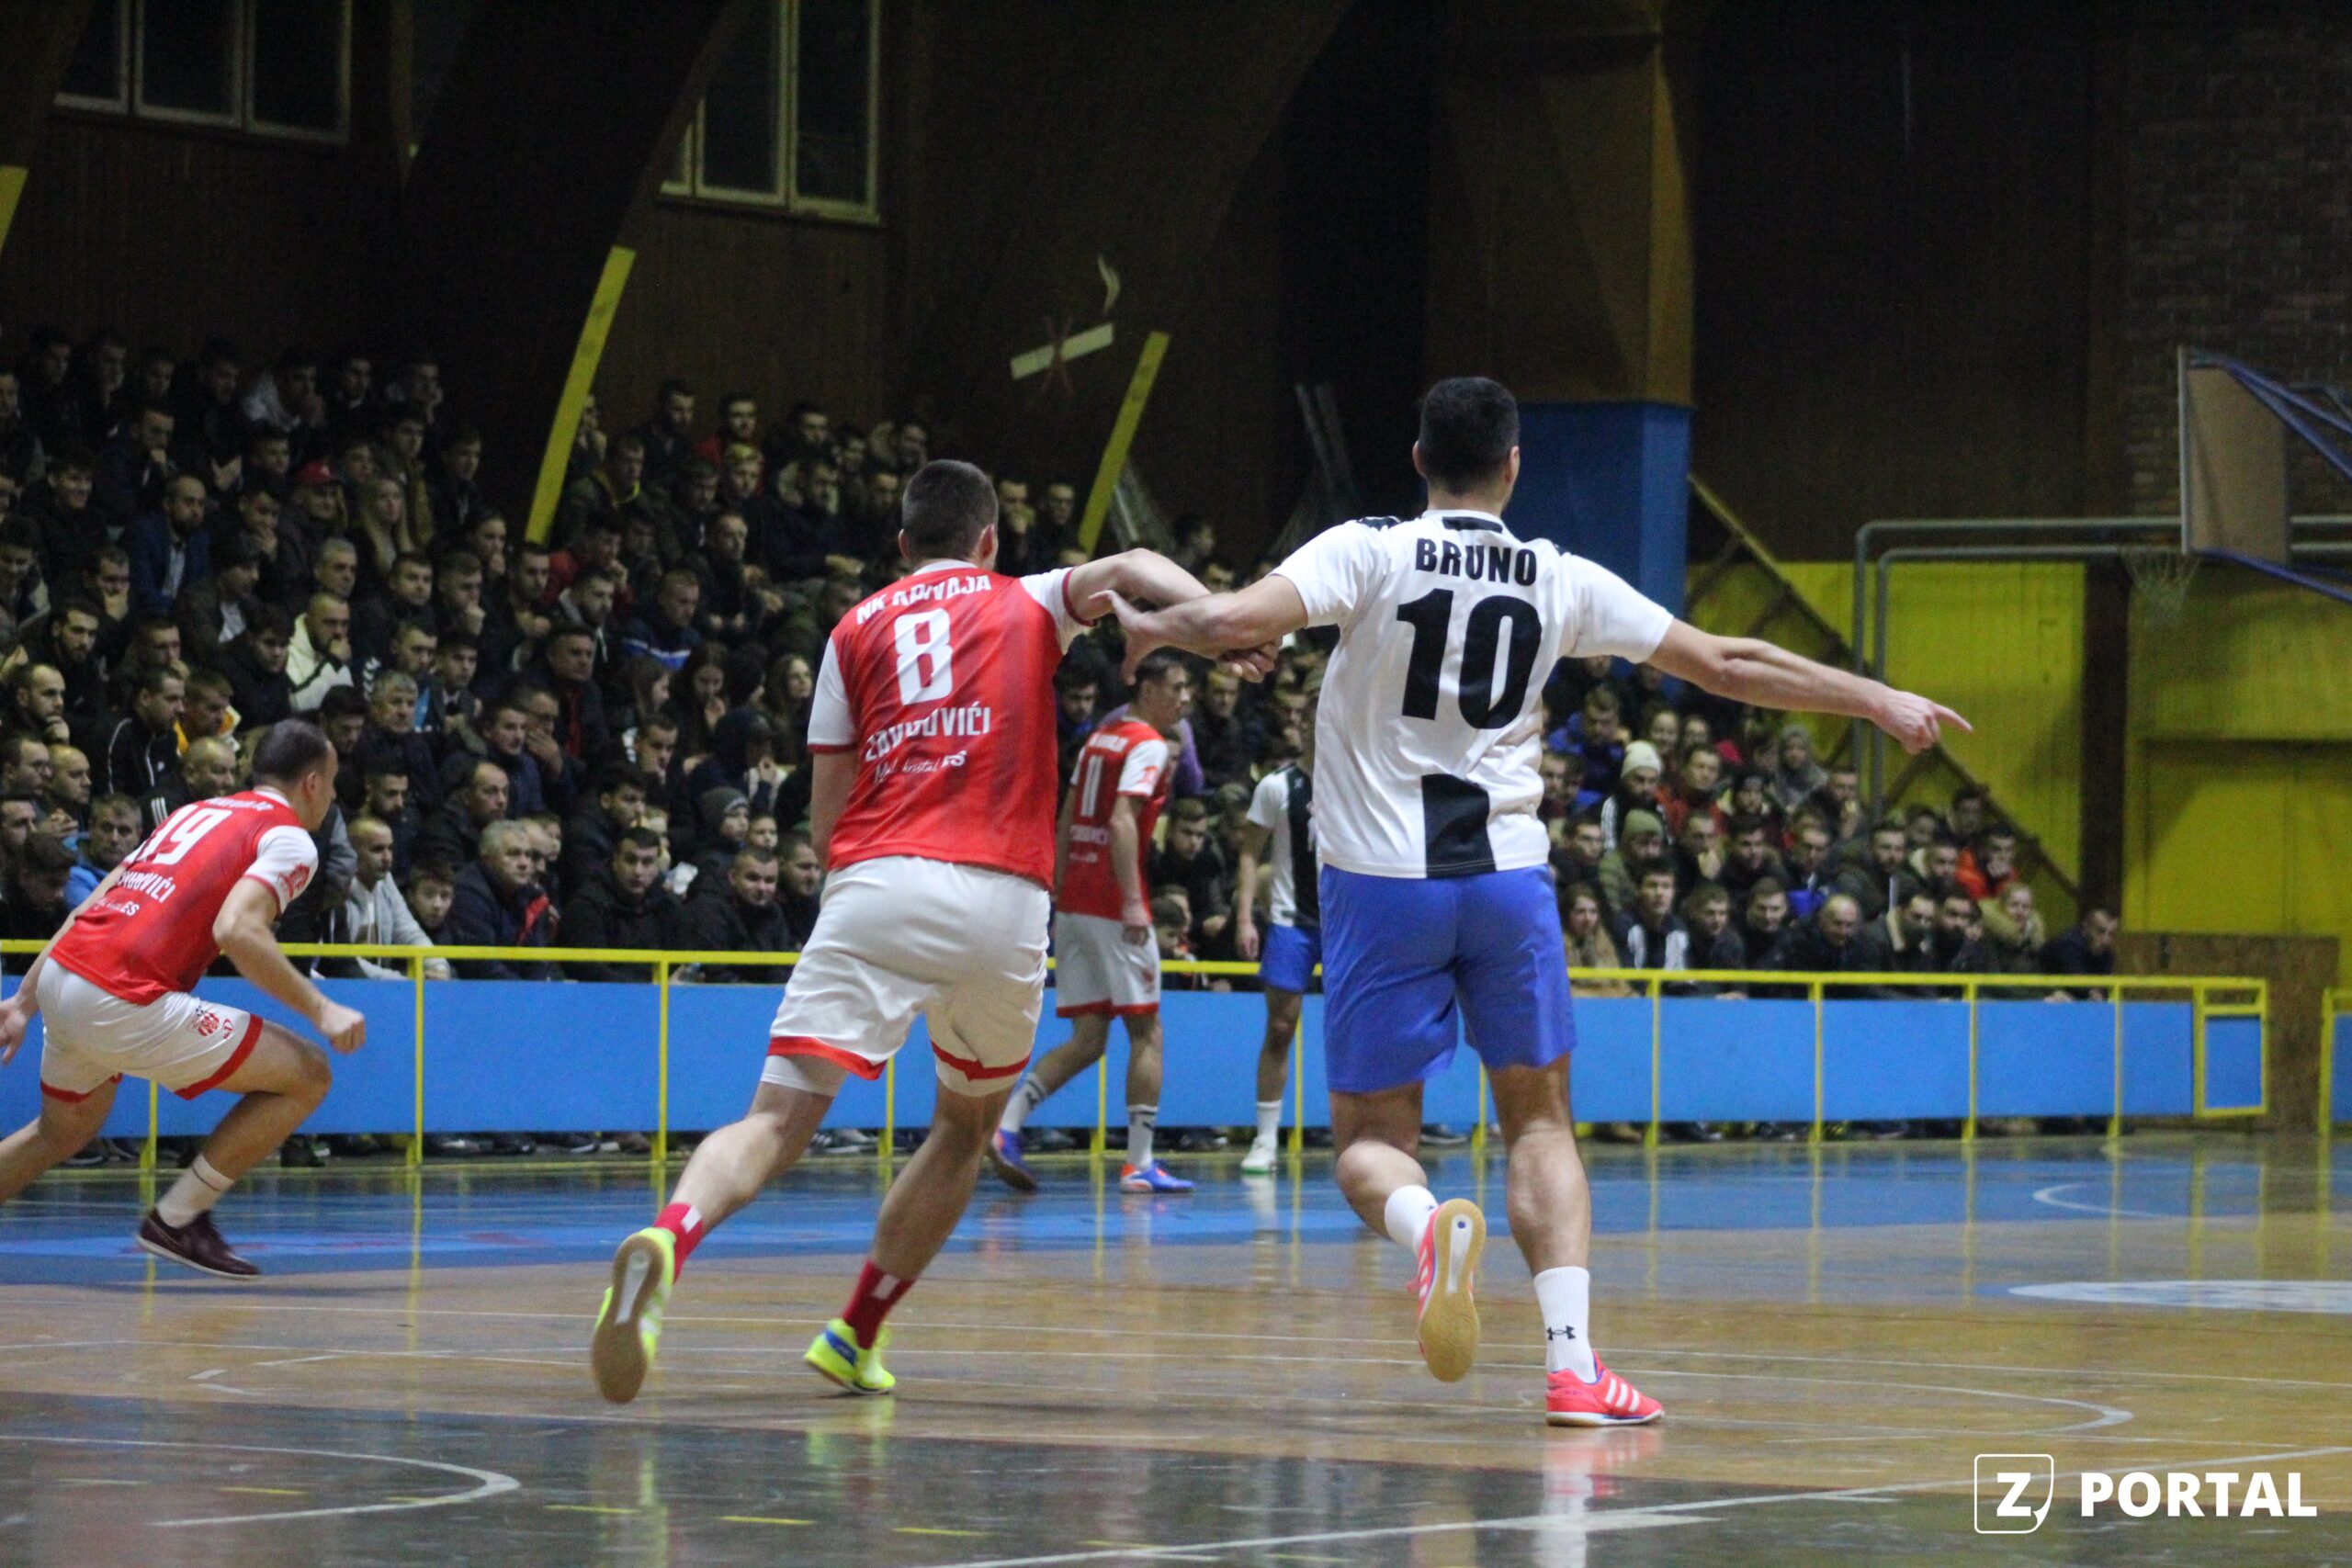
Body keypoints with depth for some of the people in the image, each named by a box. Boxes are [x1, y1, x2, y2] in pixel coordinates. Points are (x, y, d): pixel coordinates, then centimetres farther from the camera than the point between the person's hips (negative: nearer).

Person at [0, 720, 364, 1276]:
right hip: (124, 1001, -9)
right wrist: (320, 1010, -12)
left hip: (61, 976, 9)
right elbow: (237, 929, -18)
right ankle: (177, 1219, 4)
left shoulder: (197, 812, 25)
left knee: (65, 1130, 34)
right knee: (307, 1076, 0)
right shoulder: (289, 838, 2)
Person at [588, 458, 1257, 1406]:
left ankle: (667, 1241, -40)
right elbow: (1128, 569, -1)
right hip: (1002, 899, 0)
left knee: (779, 1118, -9)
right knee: (965, 1128, 24)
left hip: (873, 886, 0)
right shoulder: (1029, 605, 20)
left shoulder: (857, 627, 21)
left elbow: (825, 812, 17)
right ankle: (856, 1337, 22)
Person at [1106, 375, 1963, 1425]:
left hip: (1383, 882, -2)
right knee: (1539, 1120, 15)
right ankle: (1571, 1363, 0)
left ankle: (1430, 1223, -29)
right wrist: (1876, 701, 19)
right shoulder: (1560, 581, 5)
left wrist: (1151, 625, 4)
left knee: (1372, 1136, 7)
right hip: (1509, 876, 2)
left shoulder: (1368, 554, -4)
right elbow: (1723, 665, 9)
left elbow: (1241, 621, -18)